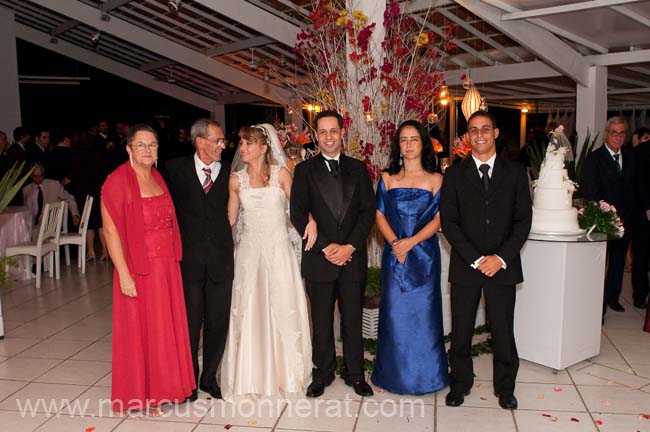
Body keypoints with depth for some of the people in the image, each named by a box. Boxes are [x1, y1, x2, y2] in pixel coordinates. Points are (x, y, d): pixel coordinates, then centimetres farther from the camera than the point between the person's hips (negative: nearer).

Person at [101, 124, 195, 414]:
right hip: (138, 270, -6)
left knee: (166, 328, 14)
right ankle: (140, 395, 22)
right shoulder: (117, 180, -12)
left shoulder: (158, 178, 9)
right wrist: (124, 274, -19)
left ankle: (161, 387, 31)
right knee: (140, 330, 6)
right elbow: (110, 230, -15)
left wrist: (173, 262, 9)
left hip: (167, 267, 7)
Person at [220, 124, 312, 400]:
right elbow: (230, 219, 11)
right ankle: (251, 375, 20)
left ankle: (285, 372, 23)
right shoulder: (237, 180, 4)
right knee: (249, 312, 5)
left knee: (283, 310, 5)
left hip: (278, 250, -1)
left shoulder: (281, 174, -1)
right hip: (249, 251, 2)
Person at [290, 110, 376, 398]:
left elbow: (368, 211, 2)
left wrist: (349, 246, -10)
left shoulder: (358, 169, 8)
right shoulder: (305, 170, 3)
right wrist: (325, 247, -13)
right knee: (321, 322, 8)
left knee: (353, 319, 10)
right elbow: (298, 214, -4)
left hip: (353, 257, 1)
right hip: (319, 258, -1)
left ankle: (355, 374, 24)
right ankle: (322, 374, 23)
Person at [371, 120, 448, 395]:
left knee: (423, 311, 3)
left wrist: (411, 242, -15)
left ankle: (424, 375, 18)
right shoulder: (387, 178, 7)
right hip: (394, 255, 1)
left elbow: (438, 219, -3)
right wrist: (395, 243, -12)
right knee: (395, 312, 4)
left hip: (424, 255, -1)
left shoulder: (435, 180, 3)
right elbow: (380, 215, 3)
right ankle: (395, 373, 18)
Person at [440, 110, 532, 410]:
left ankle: (505, 388, 26)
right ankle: (460, 384, 26)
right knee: (461, 331, 7)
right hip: (465, 265, 0)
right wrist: (476, 259, -11)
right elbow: (448, 222, -2)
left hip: (503, 266, 0)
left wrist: (501, 257, -10)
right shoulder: (455, 175, 4)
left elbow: (523, 219, 1)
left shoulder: (515, 172, 6)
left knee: (503, 331, 6)